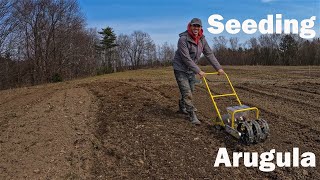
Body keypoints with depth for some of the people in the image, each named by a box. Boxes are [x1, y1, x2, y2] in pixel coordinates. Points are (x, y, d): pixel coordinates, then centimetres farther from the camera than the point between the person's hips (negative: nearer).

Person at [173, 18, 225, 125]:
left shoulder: (202, 39, 0)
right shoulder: (183, 39, -21)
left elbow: (209, 54, 1)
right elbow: (186, 58, -27)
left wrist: (218, 68, -7)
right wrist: (198, 71, -29)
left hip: (191, 70, 7)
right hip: (181, 69, -7)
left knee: (190, 91, 15)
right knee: (187, 93, -10)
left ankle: (182, 108, 38)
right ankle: (192, 115, -2)